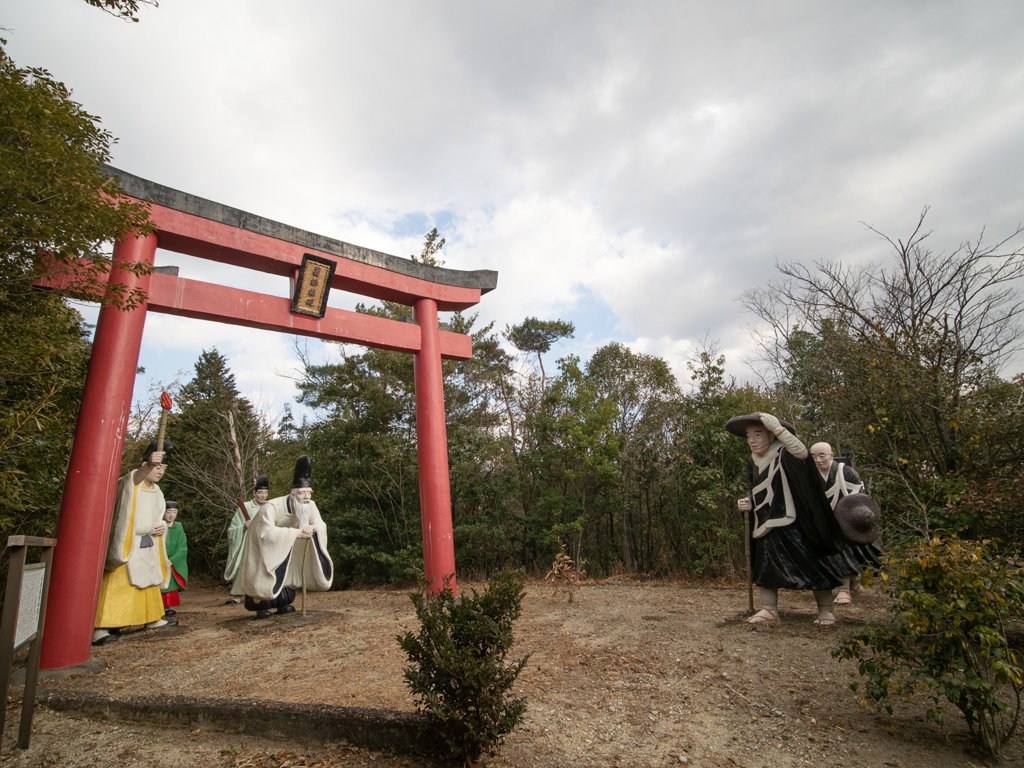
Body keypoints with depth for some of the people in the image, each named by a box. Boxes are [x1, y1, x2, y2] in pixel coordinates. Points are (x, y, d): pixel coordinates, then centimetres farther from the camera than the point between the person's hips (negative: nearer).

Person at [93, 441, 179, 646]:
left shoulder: (157, 492, 12)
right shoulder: (129, 482, -11)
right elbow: (135, 478, -38)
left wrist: (162, 527, -2)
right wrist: (149, 465, -58)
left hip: (148, 547, 8)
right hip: (126, 545, -8)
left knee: (150, 584, 16)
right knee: (117, 586, -14)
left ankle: (153, 619, 29)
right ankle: (99, 629, -12)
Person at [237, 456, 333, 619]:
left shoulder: (310, 506, -20)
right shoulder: (271, 507, -39)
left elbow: (321, 525, -15)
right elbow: (266, 533, -46)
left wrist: (313, 527, -41)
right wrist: (296, 532, -45)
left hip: (287, 546, 5)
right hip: (263, 546, -5)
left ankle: (283, 603, 28)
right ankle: (258, 603, 22)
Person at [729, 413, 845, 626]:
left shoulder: (782, 454, -15)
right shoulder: (753, 462, 8)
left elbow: (802, 453, -40)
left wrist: (778, 428, -40)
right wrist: (749, 502, 2)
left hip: (789, 523, -7)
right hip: (765, 524, 8)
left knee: (808, 561, -2)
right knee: (765, 564, 8)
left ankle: (826, 609, 16)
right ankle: (769, 609, 17)